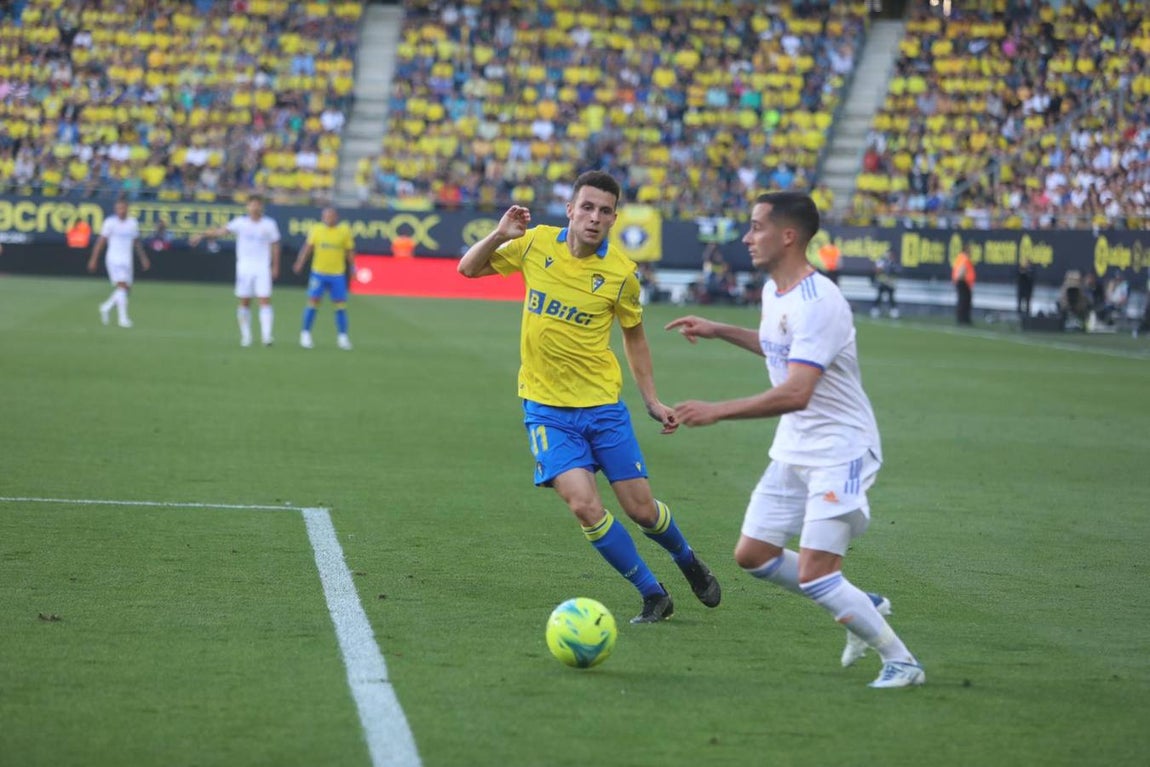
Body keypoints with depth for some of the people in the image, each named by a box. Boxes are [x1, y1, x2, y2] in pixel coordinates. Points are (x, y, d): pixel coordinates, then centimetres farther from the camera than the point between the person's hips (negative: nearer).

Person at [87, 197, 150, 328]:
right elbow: (100, 241, -3)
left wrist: (143, 258, 18)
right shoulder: (110, 222, -5)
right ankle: (122, 317, -18)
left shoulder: (133, 223, 9)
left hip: (127, 261, 5)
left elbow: (136, 242, 20)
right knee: (122, 286, -18)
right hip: (113, 260, -5)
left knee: (126, 289, 5)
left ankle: (106, 307, 28)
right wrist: (93, 259, -6)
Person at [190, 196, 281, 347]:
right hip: (244, 267, 0)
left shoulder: (269, 224, 3)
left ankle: (266, 336, -15)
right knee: (244, 302, 3)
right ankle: (245, 336, 13)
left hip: (262, 268, 0)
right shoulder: (240, 222, 1)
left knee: (265, 300, -11)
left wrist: (275, 267, 7)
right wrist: (202, 235, -18)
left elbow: (275, 245, 10)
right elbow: (222, 231, -7)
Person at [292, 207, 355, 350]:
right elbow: (308, 247, 6)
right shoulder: (316, 229, 1)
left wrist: (353, 268, 4)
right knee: (313, 302, -3)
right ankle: (305, 334, 8)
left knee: (341, 305, -1)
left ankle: (342, 337, 9)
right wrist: (300, 263, -5)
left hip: (338, 274, 0)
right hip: (318, 273, 0)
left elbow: (350, 251, 7)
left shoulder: (345, 230, 0)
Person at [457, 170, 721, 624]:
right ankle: (653, 596, 0)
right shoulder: (536, 244, -6)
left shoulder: (621, 272, -8)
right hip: (546, 409, 0)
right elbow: (468, 269, 5)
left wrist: (652, 401, 4)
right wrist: (500, 235, -14)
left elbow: (634, 338, 8)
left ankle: (689, 563, 37)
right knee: (585, 506, -17)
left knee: (641, 510, 3)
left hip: (603, 405, 0)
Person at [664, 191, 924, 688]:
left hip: (839, 451, -10)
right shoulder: (773, 289, 7)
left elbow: (796, 393, -33)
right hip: (793, 451, 10)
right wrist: (719, 331, 24)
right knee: (752, 555, 10)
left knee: (814, 576, -16)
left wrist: (716, 412, -32)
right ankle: (866, 609, 23)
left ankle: (901, 663, -1)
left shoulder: (817, 303, -24)